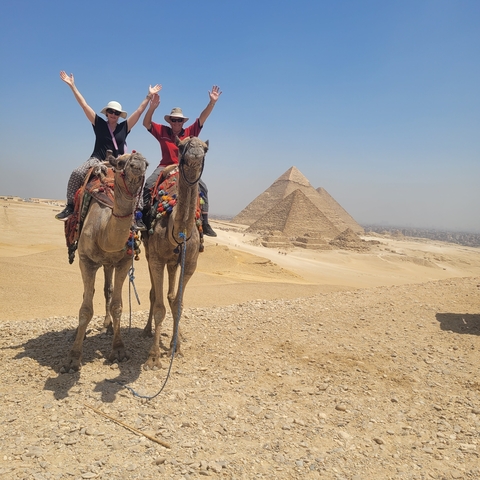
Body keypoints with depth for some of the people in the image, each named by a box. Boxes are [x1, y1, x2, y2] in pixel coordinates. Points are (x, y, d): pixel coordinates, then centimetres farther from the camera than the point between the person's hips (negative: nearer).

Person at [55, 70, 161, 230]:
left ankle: (137, 215, -23)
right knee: (76, 174, -25)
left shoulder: (124, 127, 7)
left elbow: (139, 110, 8)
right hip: (98, 160, 0)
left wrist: (149, 96, 6)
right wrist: (72, 85, 3)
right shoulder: (99, 124, 7)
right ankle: (70, 207, -13)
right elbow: (84, 105, 5)